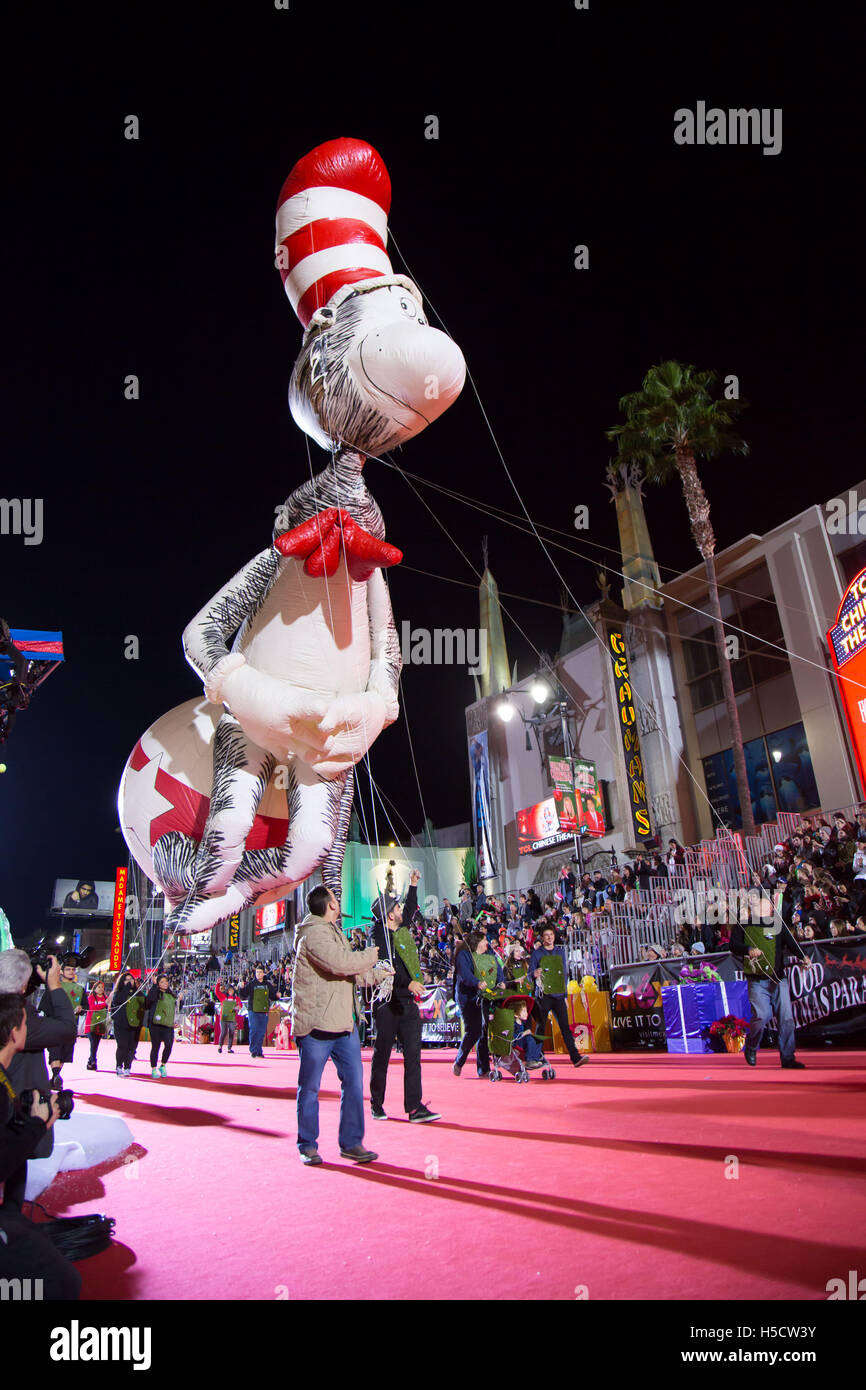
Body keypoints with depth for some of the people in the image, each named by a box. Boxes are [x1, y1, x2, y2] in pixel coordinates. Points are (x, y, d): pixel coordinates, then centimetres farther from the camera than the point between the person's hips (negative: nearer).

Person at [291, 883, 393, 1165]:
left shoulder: (334, 933, 19)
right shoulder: (314, 934, -15)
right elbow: (340, 963, -29)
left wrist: (380, 972, 24)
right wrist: (370, 955, -13)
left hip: (344, 1024, 9)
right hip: (315, 1025, -9)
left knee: (354, 1083, 7)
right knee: (310, 1088, 5)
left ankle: (351, 1142, 17)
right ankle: (308, 1145, 19)